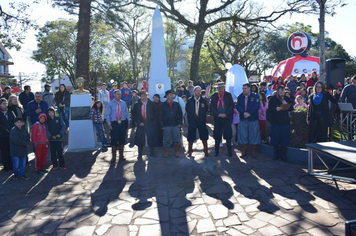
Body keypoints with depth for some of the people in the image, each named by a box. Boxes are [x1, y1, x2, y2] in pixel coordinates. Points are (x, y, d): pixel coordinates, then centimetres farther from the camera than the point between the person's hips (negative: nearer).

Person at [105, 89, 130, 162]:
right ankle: (114, 156, 11)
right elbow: (107, 114, 0)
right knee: (114, 140, -1)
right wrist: (109, 124, -8)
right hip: (114, 124, -2)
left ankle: (121, 155, 24)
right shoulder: (110, 103, 1)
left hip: (123, 123, 3)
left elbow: (127, 113, 11)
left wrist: (128, 123, 7)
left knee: (122, 140, 9)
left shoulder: (123, 103, 8)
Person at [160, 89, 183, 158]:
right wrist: (162, 126, -4)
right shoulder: (163, 105, 2)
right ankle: (166, 152, 17)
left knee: (177, 139, 5)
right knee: (166, 140, 4)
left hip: (176, 125, 2)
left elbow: (180, 114, 10)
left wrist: (180, 123, 1)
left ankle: (177, 152, 18)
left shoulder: (176, 104, 7)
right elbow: (161, 116, 2)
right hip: (167, 126, -1)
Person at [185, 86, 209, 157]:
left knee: (204, 137, 4)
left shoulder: (204, 101, 0)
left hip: (202, 122, 1)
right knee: (191, 138, 5)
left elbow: (206, 110, 9)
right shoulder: (189, 100, -2)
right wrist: (190, 117, 8)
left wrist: (203, 117, 6)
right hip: (192, 122, -1)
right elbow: (187, 110, 8)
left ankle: (206, 151, 18)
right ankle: (190, 152, 19)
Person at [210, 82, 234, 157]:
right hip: (217, 118, 1)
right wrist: (218, 114, -10)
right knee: (217, 135, 5)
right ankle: (216, 151, 17)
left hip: (227, 118, -1)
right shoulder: (214, 96, 5)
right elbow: (211, 107, 1)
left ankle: (229, 151, 11)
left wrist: (226, 114, -11)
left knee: (228, 134, 0)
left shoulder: (228, 95, 3)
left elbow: (232, 105, -1)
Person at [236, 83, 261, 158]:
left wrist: (249, 114, -18)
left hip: (253, 119, -2)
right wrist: (244, 113, -18)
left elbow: (256, 106, -10)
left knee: (253, 135, 2)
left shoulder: (255, 96, 0)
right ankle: (244, 151, 19)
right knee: (243, 135, 7)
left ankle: (253, 152, 14)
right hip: (242, 119, 3)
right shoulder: (240, 97, 8)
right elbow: (237, 106, -3)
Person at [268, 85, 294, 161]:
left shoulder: (287, 99, 6)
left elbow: (291, 109, 2)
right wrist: (276, 109, -27)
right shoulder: (273, 99, -1)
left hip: (285, 121, 2)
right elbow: (269, 109, -8)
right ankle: (276, 153, 19)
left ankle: (283, 154, 18)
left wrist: (286, 104, -16)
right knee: (275, 138, 4)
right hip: (275, 121, -2)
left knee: (284, 138, 4)